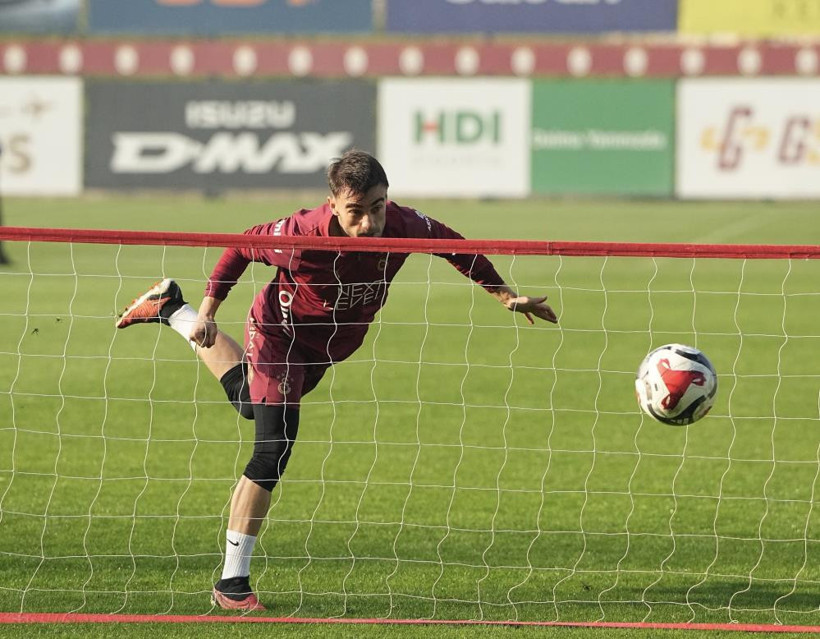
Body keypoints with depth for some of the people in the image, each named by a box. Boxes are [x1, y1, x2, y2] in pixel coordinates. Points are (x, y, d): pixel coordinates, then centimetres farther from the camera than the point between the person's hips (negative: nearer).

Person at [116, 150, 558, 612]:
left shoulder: (402, 225, -29)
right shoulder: (302, 235, -38)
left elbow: (449, 242, -7)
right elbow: (243, 248, -19)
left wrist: (507, 296, 0)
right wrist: (209, 310, -19)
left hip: (332, 344, 6)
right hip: (280, 332, -6)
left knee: (251, 403, 30)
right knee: (273, 449, -17)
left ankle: (172, 308, 52)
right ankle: (232, 583, -9)